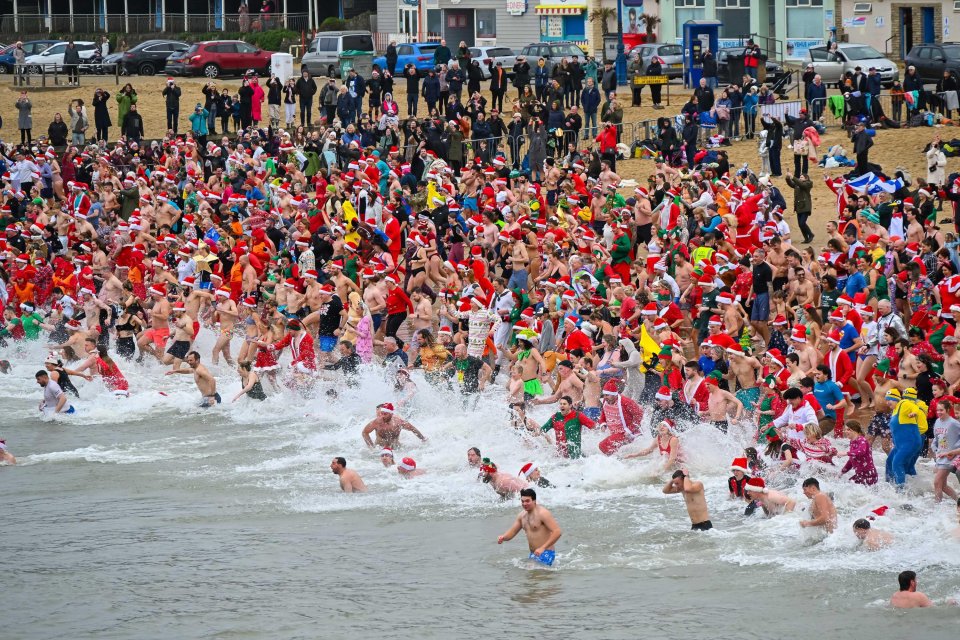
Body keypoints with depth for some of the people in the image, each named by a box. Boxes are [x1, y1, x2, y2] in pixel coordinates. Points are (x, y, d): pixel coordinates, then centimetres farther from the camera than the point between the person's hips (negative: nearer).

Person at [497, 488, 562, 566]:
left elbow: (557, 532, -20)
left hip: (545, 553, -9)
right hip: (533, 554, 9)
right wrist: (503, 537, -6)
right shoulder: (522, 515, 11)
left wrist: (543, 548, -27)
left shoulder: (543, 513, -14)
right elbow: (512, 532, 18)